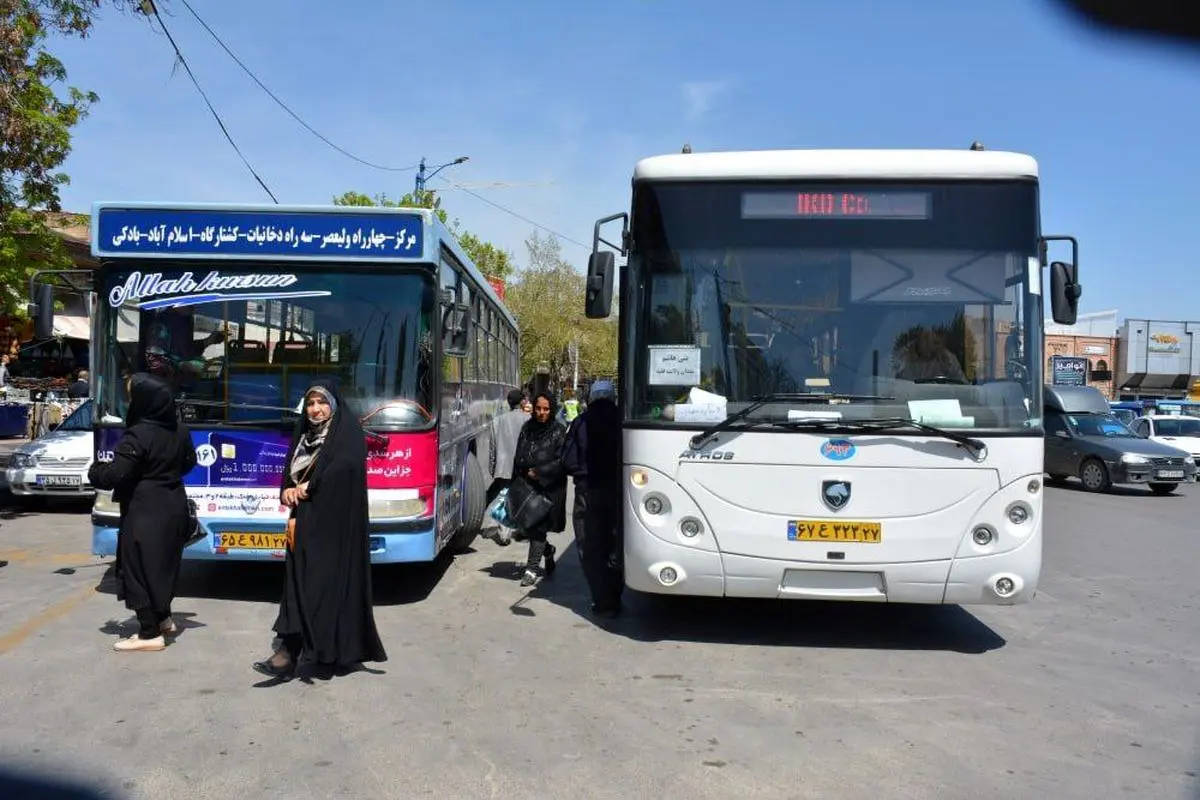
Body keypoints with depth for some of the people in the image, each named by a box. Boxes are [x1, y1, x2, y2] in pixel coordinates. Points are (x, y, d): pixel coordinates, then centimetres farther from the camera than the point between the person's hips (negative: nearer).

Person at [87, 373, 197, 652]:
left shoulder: (138, 435, -22)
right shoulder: (180, 429, 3)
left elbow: (114, 475, -21)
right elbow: (189, 462, 18)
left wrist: (94, 470, -1)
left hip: (144, 512, -8)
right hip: (173, 507, 8)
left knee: (139, 569, 2)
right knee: (163, 564, 21)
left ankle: (150, 634, 6)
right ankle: (164, 619, 32)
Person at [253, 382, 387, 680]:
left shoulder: (348, 430, -1)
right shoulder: (304, 435, 20)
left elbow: (346, 465, -18)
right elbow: (290, 472, 17)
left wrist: (308, 487, -13)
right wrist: (287, 491, -6)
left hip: (335, 519, -6)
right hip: (305, 518, 7)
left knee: (332, 580, -8)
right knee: (299, 582, 2)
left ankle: (341, 650, -4)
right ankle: (290, 651, 4)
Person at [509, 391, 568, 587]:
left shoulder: (559, 432, -6)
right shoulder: (527, 429, 9)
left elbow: (562, 461, -11)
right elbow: (518, 458, 15)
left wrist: (539, 472, -15)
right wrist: (514, 482, 12)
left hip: (548, 488, -4)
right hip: (525, 484, 5)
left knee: (537, 525, 0)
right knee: (523, 523, 1)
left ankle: (532, 568, 11)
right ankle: (547, 550, 29)